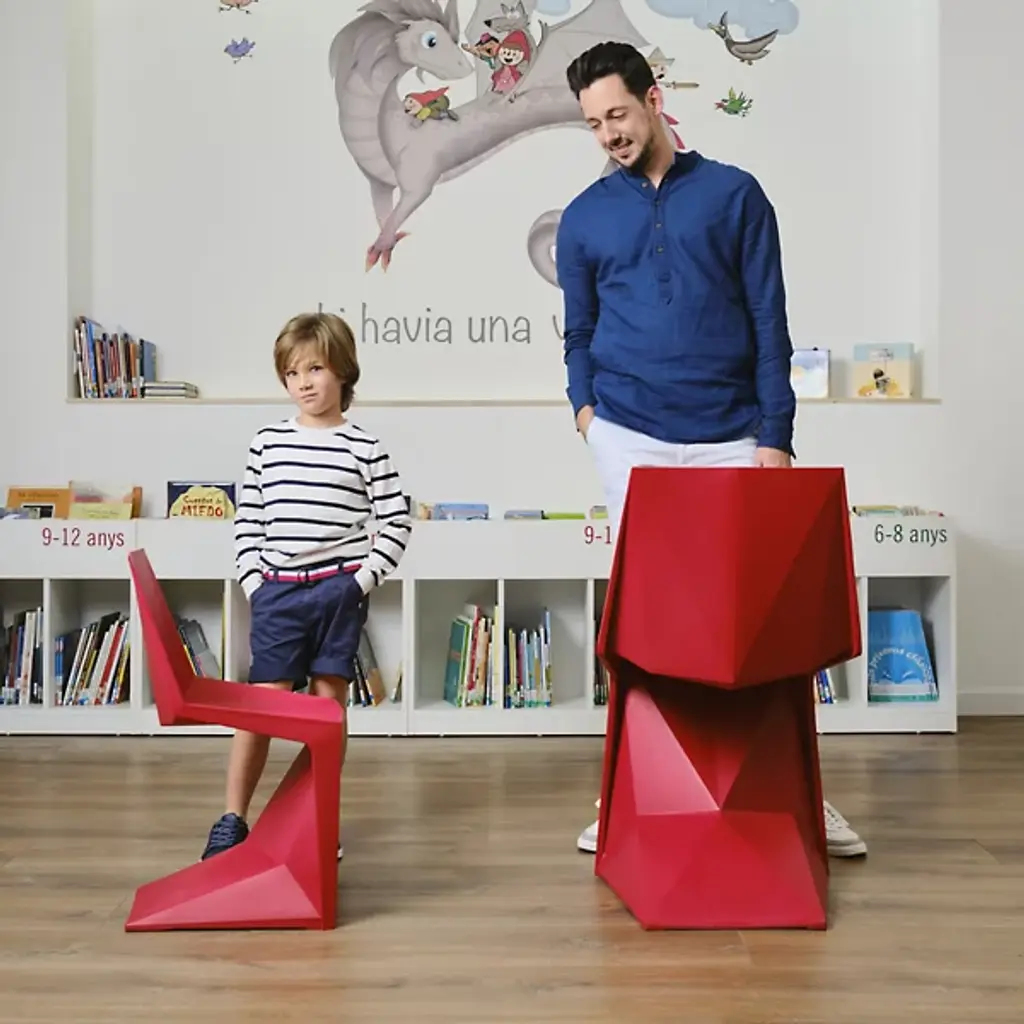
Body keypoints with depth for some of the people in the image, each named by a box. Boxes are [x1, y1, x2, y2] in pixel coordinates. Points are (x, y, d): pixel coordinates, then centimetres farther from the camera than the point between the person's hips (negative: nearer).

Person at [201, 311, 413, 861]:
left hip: (339, 591, -1)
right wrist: (253, 580, 1)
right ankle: (233, 819, 12)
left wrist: (364, 579, -6)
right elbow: (247, 520, 10)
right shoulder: (267, 442, 6)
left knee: (329, 700, 6)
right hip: (277, 590, 1)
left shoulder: (363, 446, 0)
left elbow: (396, 523, 1)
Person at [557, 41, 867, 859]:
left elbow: (769, 323, 2)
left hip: (728, 438, -1)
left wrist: (776, 437, -5)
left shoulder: (734, 195, 5)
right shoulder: (583, 218, 9)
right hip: (630, 438, 1)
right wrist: (584, 406, -2)